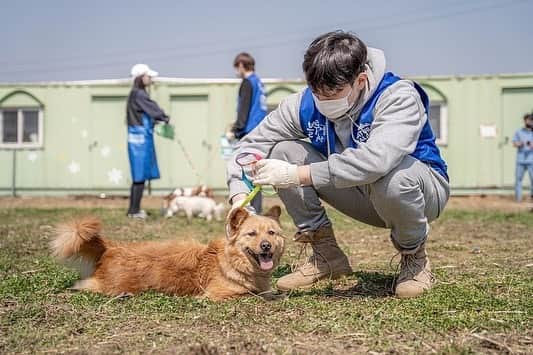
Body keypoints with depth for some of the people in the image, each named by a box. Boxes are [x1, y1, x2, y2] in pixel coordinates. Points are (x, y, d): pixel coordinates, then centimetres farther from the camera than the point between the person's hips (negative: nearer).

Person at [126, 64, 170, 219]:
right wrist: (165, 118, 5)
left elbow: (148, 113, 12)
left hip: (140, 139, 9)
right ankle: (134, 210, 1)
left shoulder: (138, 94, 14)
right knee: (140, 176, -4)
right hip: (140, 138, -9)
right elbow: (152, 108, -11)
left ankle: (133, 209, 19)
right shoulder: (138, 94, -14)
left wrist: (159, 119, -2)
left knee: (139, 176, 13)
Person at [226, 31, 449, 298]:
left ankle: (414, 256, -10)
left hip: (423, 189, -5)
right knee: (282, 151, -12)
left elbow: (375, 160, -46)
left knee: (392, 176, -42)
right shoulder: (306, 104, -13)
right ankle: (326, 255, -2)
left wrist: (298, 175, -45)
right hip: (363, 197, 5)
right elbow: (252, 144, -8)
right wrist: (240, 198, -25)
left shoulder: (399, 97, -29)